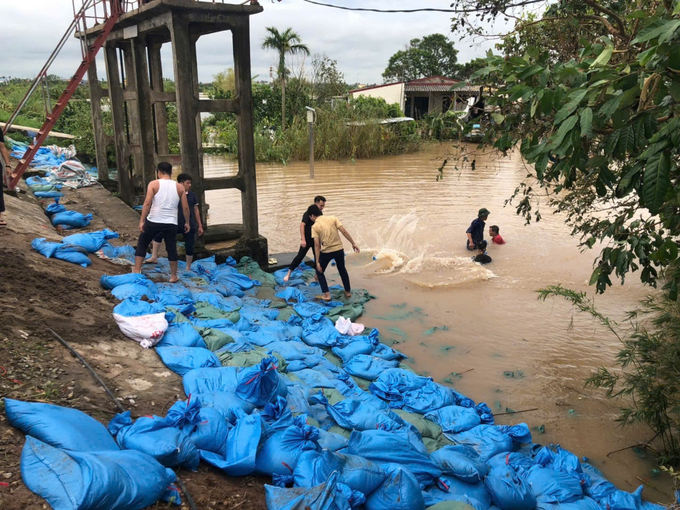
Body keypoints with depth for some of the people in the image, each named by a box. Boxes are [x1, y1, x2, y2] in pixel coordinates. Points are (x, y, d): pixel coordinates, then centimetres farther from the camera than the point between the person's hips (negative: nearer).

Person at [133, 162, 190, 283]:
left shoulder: (154, 184, -3)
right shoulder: (180, 187, 5)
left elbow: (147, 203, -11)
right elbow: (185, 207, 4)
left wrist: (142, 221, -8)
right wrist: (187, 222, 15)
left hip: (154, 221, -2)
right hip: (171, 223, 2)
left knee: (142, 244, 16)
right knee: (171, 249, 11)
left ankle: (136, 271, 15)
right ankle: (173, 276, 17)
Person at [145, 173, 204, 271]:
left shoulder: (192, 195, 3)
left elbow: (196, 210, 9)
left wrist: (200, 226, 8)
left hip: (190, 225, 1)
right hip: (176, 224, 0)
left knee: (189, 247, 4)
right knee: (158, 233, -13)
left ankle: (188, 268, 22)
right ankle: (154, 257, -5)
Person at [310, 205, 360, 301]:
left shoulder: (315, 226, -7)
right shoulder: (332, 218, 0)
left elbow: (317, 245, -12)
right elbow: (344, 232, -6)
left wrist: (317, 262, -9)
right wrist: (353, 243, 2)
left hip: (326, 252, -3)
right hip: (339, 249, 4)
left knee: (319, 272, 17)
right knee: (342, 270, 27)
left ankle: (326, 295, 9)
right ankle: (348, 291, 36)